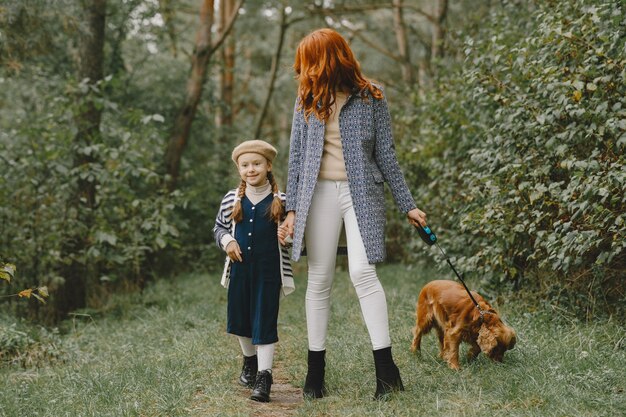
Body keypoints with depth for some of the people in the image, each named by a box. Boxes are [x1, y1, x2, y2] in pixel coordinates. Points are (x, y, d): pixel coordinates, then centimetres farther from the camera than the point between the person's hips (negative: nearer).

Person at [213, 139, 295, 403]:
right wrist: (227, 241, -6)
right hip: (240, 268, 3)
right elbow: (219, 227, 13)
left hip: (269, 270, -3)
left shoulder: (280, 201, -4)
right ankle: (249, 360, 41)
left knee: (265, 321, -4)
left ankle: (264, 376, -1)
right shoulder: (232, 199, 2)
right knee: (240, 317, 16)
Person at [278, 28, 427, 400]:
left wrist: (408, 205, 4)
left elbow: (386, 155, 5)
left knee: (362, 272, -17)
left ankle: (386, 366, -11)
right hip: (320, 194, 3)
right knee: (319, 279, 4)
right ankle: (316, 369, 14)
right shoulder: (307, 101, 9)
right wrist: (292, 209, 5)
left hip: (362, 192, -3)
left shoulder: (371, 98, 1)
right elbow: (296, 157, 10)